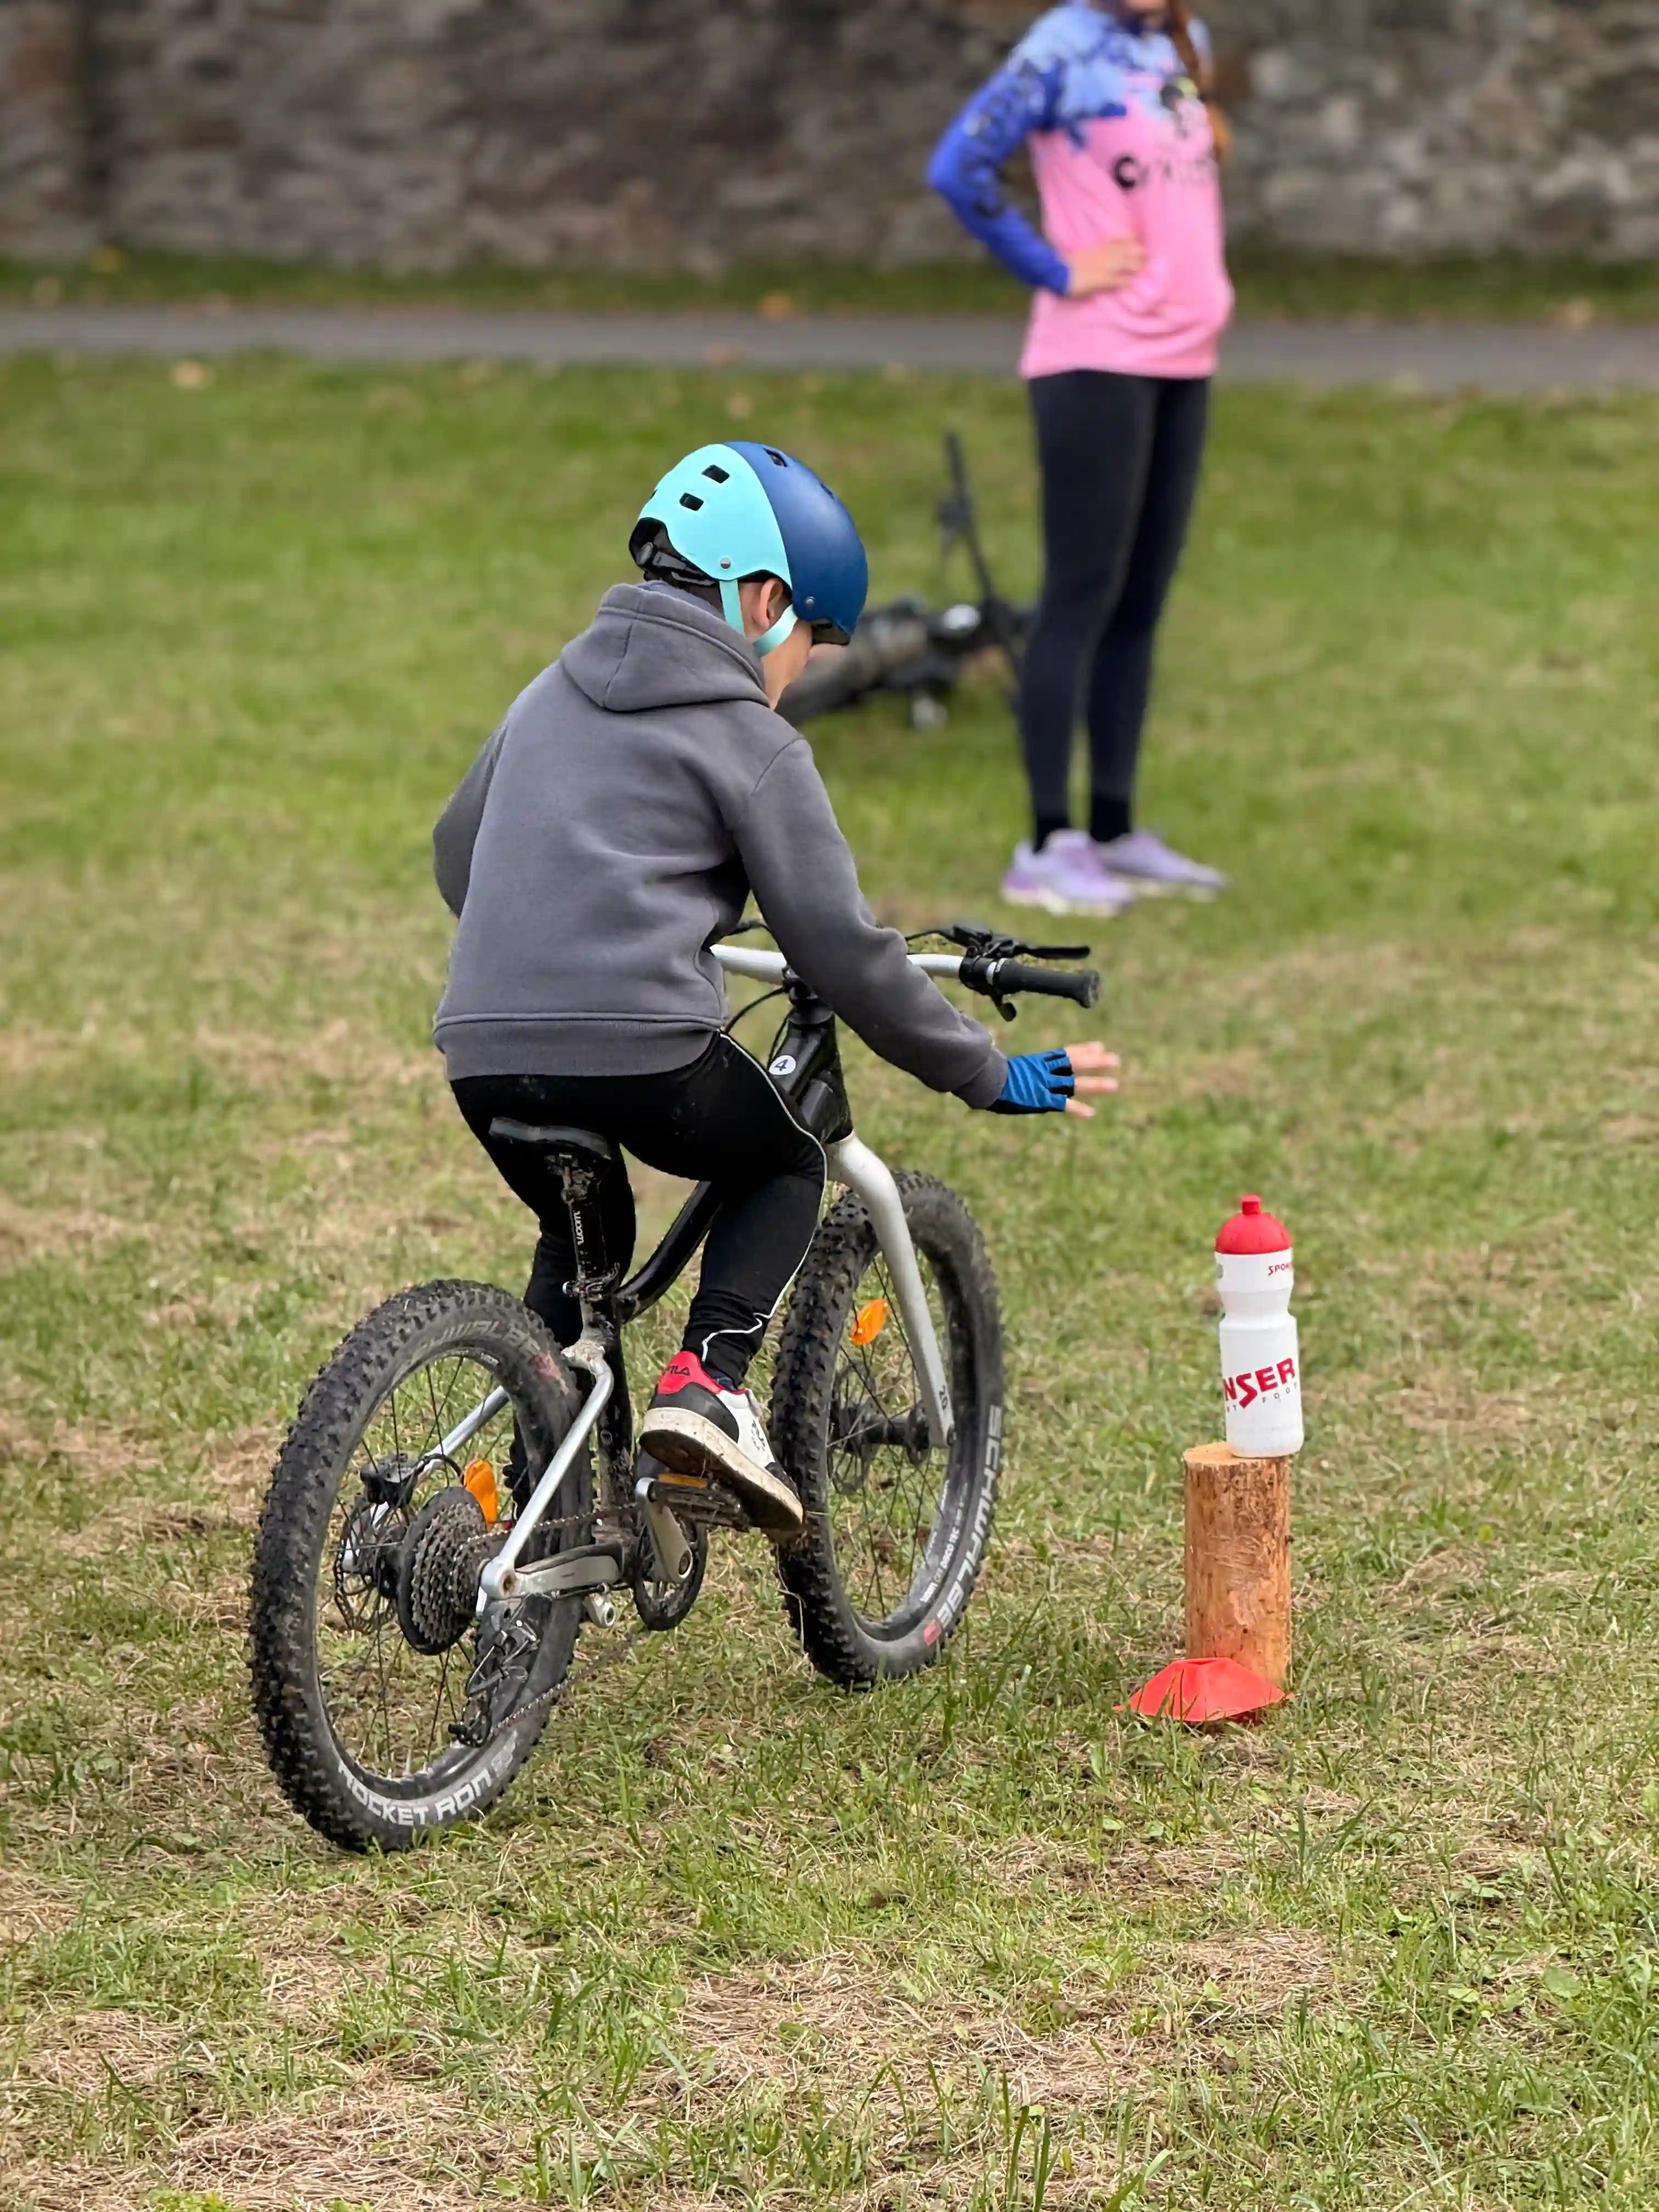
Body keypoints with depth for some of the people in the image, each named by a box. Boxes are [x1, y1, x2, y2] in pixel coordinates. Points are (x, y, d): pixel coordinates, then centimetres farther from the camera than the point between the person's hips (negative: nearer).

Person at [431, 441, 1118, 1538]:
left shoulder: (555, 693, 21)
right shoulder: (751, 743, 1)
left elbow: (456, 853, 34)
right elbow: (841, 948, -2)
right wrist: (993, 1076, 7)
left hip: (484, 1051, 6)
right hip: (643, 1051, -6)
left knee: (583, 1238, 31)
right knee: (788, 1166, 22)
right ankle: (706, 1380, -1)